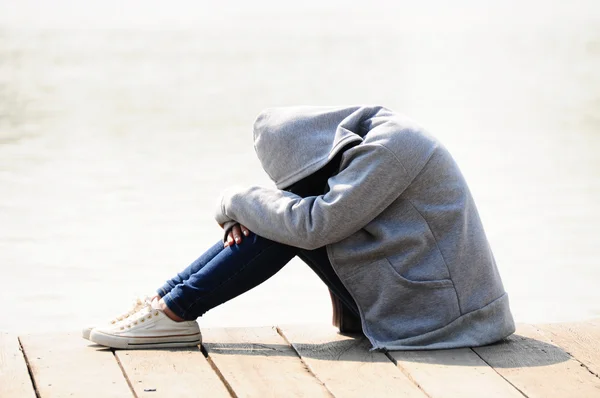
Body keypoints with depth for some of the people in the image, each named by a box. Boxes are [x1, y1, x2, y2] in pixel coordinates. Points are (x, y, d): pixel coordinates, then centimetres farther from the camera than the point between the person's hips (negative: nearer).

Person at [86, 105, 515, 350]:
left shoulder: (391, 145, -20)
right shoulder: (374, 137, 9)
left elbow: (315, 225, -24)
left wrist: (237, 201, -9)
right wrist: (245, 212, -5)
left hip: (434, 314, -9)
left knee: (294, 220, -13)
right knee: (283, 215, 4)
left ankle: (176, 312, -8)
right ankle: (169, 299, 2)